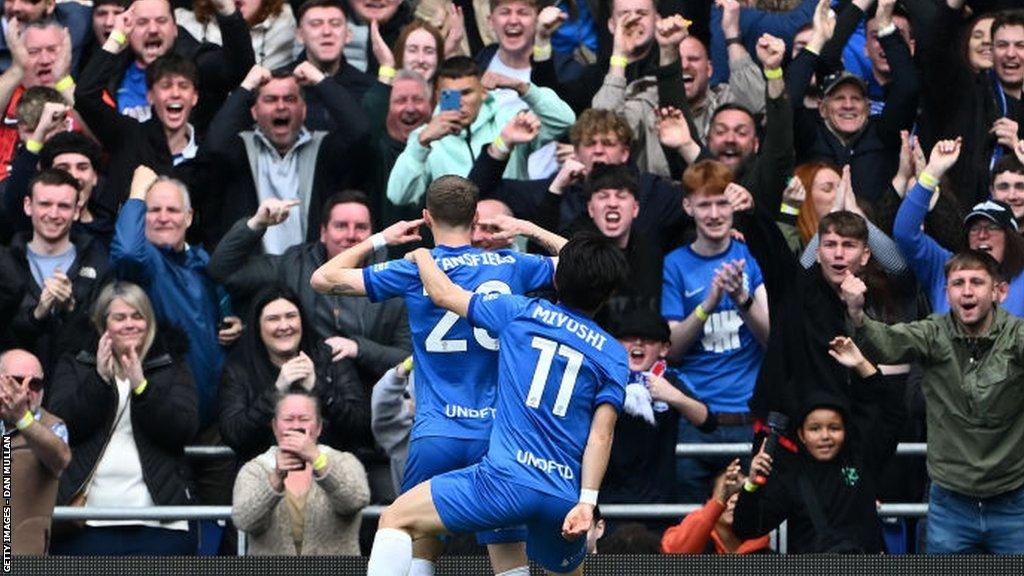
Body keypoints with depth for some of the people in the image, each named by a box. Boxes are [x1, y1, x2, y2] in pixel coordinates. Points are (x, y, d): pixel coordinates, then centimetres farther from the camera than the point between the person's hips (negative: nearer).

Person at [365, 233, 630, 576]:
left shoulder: (520, 312, 8)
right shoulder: (614, 355, 10)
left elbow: (443, 294, 17)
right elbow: (602, 432, -1)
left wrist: (421, 255, 38)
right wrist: (587, 501, -7)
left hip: (507, 479, -3)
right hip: (565, 495, 3)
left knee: (396, 520, 5)